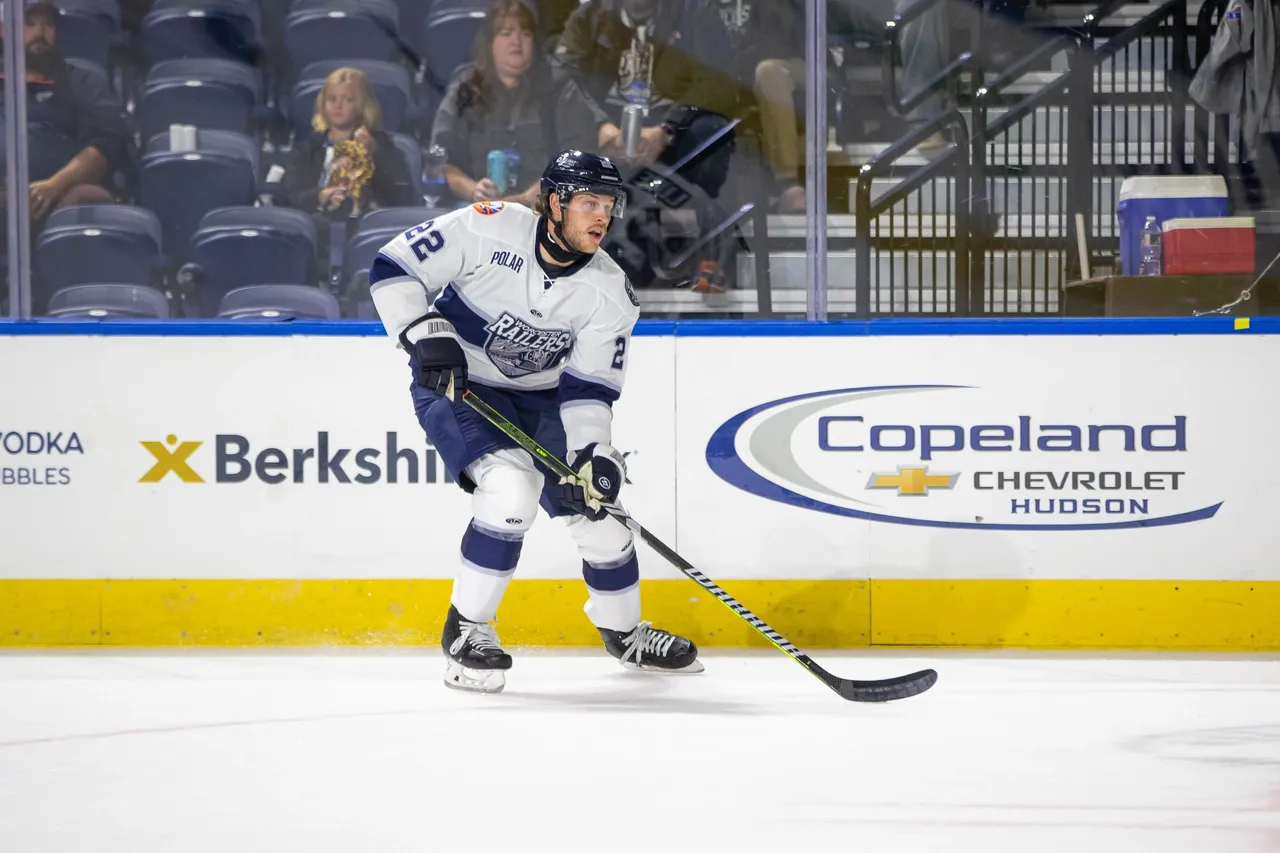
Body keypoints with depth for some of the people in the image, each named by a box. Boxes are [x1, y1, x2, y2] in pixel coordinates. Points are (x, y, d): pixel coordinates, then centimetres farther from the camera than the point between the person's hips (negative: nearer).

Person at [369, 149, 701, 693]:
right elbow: (393, 267, -18)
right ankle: (466, 630, -15)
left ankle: (624, 632, 30)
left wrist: (594, 454, -25)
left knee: (596, 506, 2)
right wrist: (426, 334, -29)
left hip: (539, 400, 5)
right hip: (454, 384, -5)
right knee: (512, 485, -29)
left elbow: (590, 387, -10)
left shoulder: (610, 293, -11)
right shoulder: (487, 229, -22)